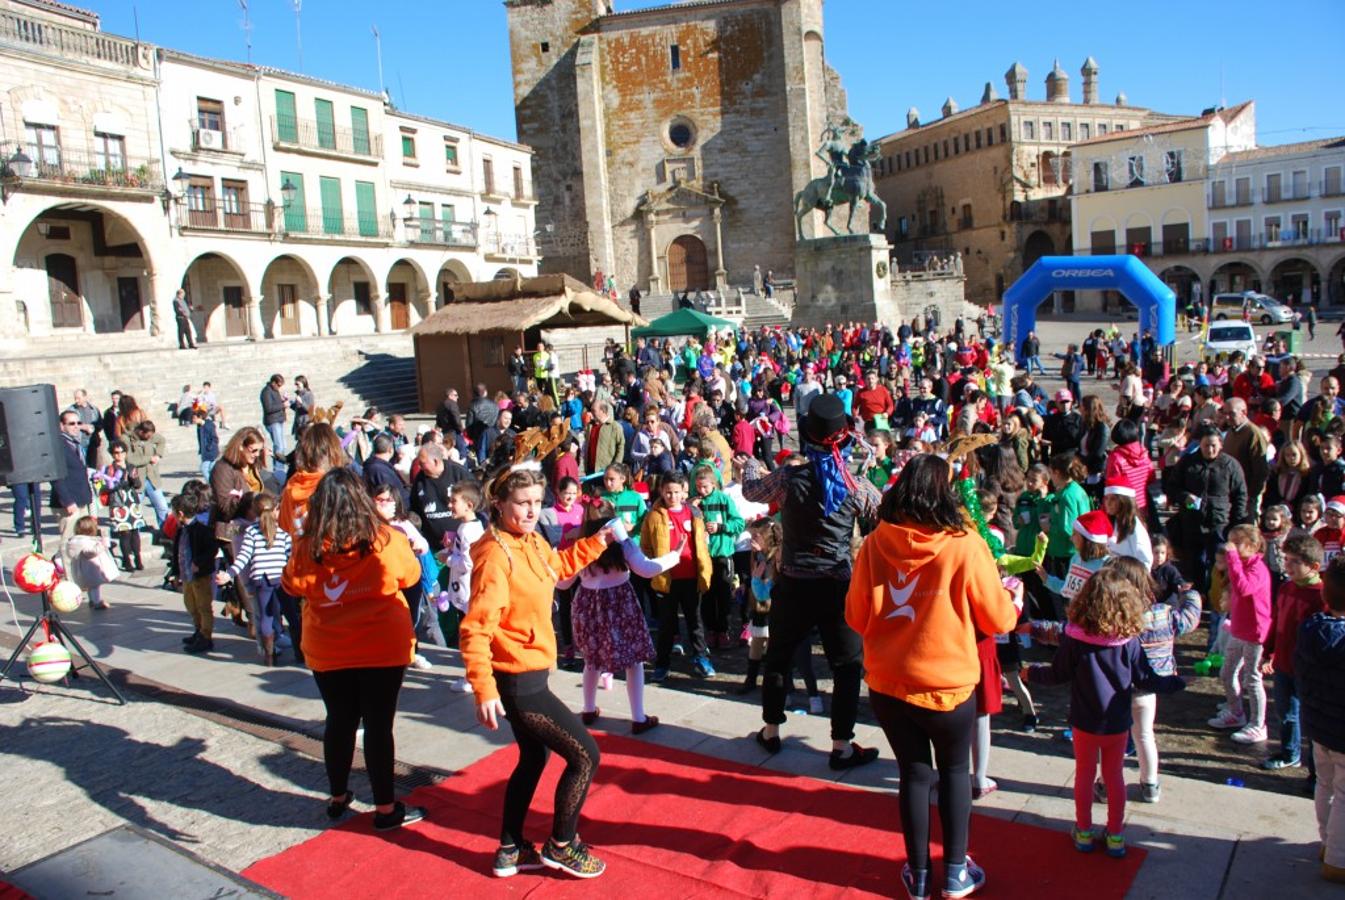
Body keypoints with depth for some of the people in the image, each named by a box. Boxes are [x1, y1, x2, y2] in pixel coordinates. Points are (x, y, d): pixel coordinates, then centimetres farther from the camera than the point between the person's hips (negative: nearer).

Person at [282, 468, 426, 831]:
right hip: (382, 650, -2)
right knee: (379, 725, 7)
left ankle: (337, 797, 34)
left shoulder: (307, 549, -12)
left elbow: (292, 585, 6)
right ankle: (386, 808, 16)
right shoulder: (386, 541, -16)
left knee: (339, 722, 18)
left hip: (327, 652, 2)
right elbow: (411, 575, 2)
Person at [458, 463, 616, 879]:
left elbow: (558, 566, 27)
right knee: (585, 755, 0)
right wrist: (484, 690, -30)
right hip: (518, 681, -10)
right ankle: (561, 846, 19)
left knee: (534, 758, 24)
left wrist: (597, 542, 21)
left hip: (526, 676, 10)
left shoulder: (532, 542, 3)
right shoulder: (496, 555, -24)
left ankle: (510, 851, 38)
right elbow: (475, 628, -27)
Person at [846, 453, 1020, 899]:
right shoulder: (965, 546, -15)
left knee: (914, 773, 18)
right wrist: (1014, 599, 17)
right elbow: (998, 619, -4)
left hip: (887, 683, 2)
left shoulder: (874, 544, -8)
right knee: (955, 772, 20)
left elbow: (856, 617, 1)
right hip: (947, 683, -2)